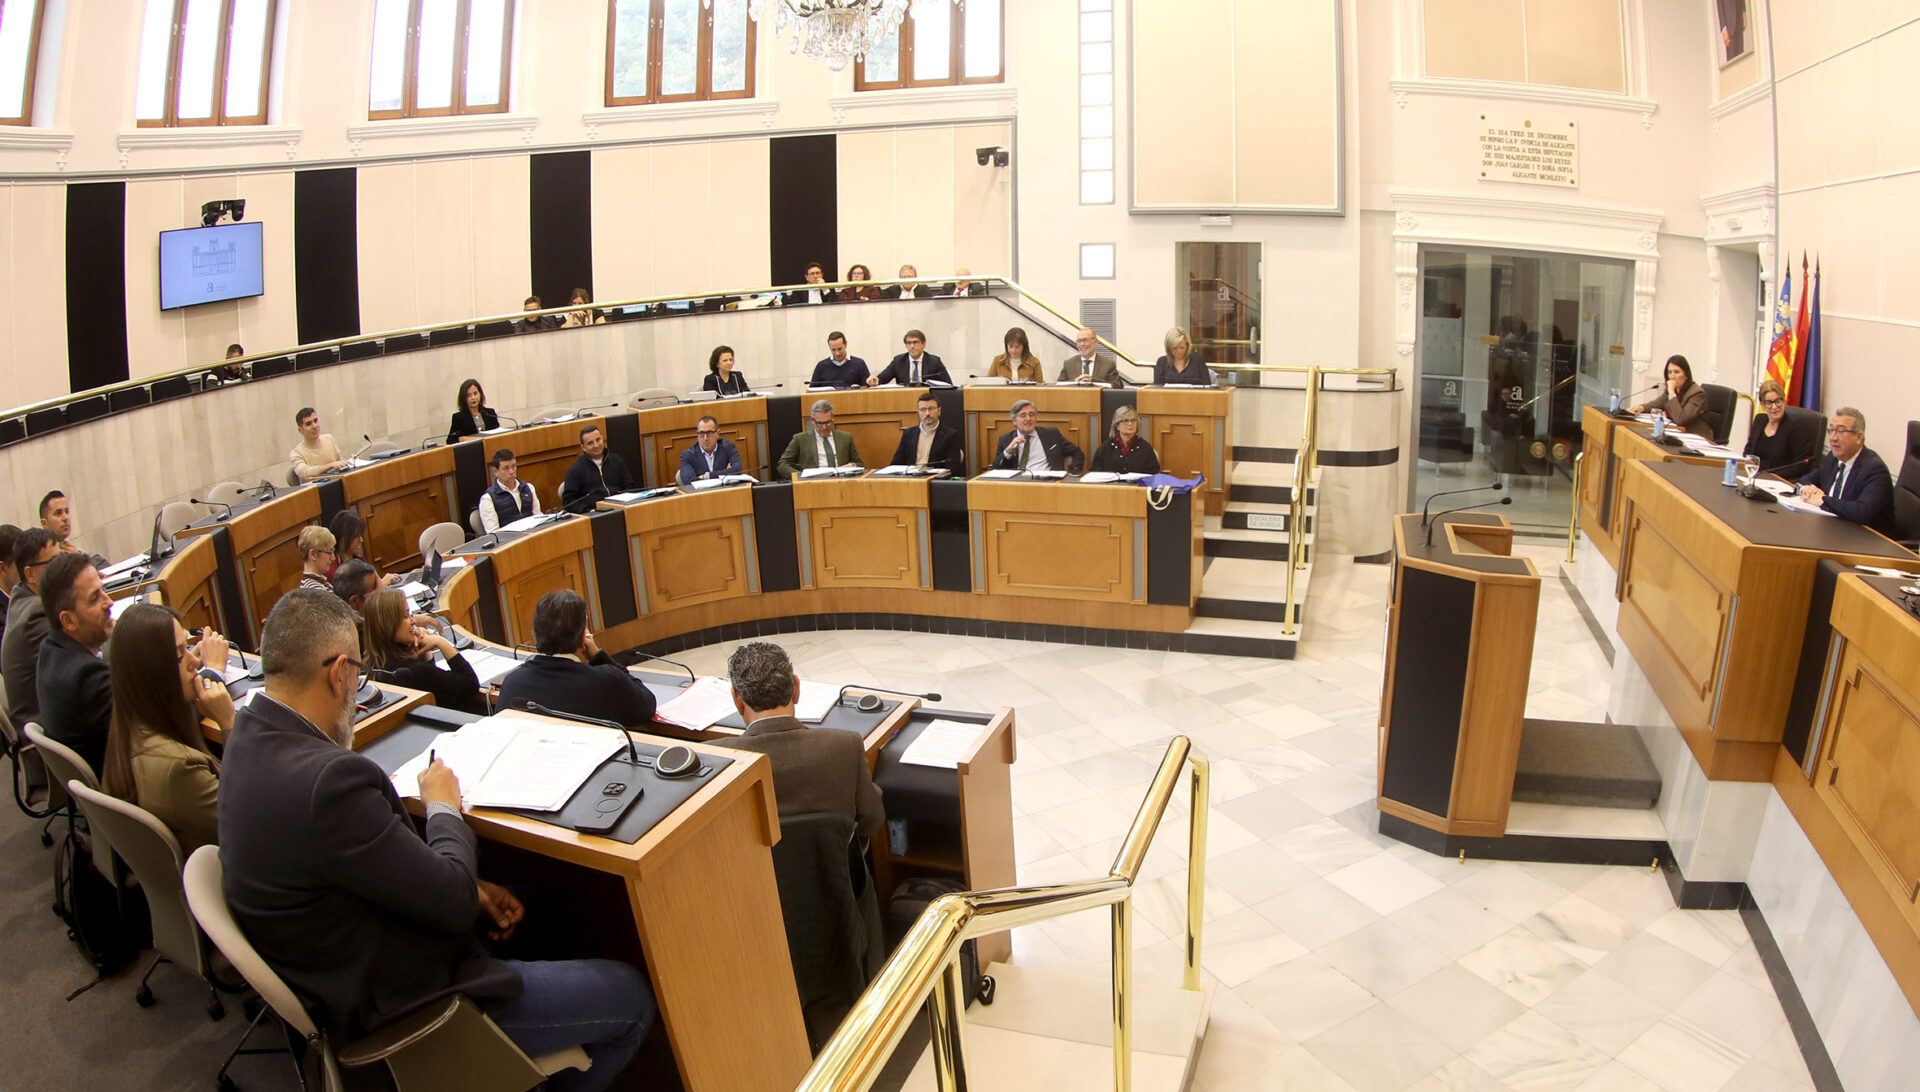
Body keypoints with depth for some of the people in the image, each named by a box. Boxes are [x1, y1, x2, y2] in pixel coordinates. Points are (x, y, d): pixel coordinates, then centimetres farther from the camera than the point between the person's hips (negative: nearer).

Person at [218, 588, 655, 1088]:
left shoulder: (252, 736, -2)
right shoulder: (326, 778, -34)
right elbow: (453, 903, -25)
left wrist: (464, 889, -1)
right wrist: (444, 807, -7)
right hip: (394, 1004, -10)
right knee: (631, 995, -1)